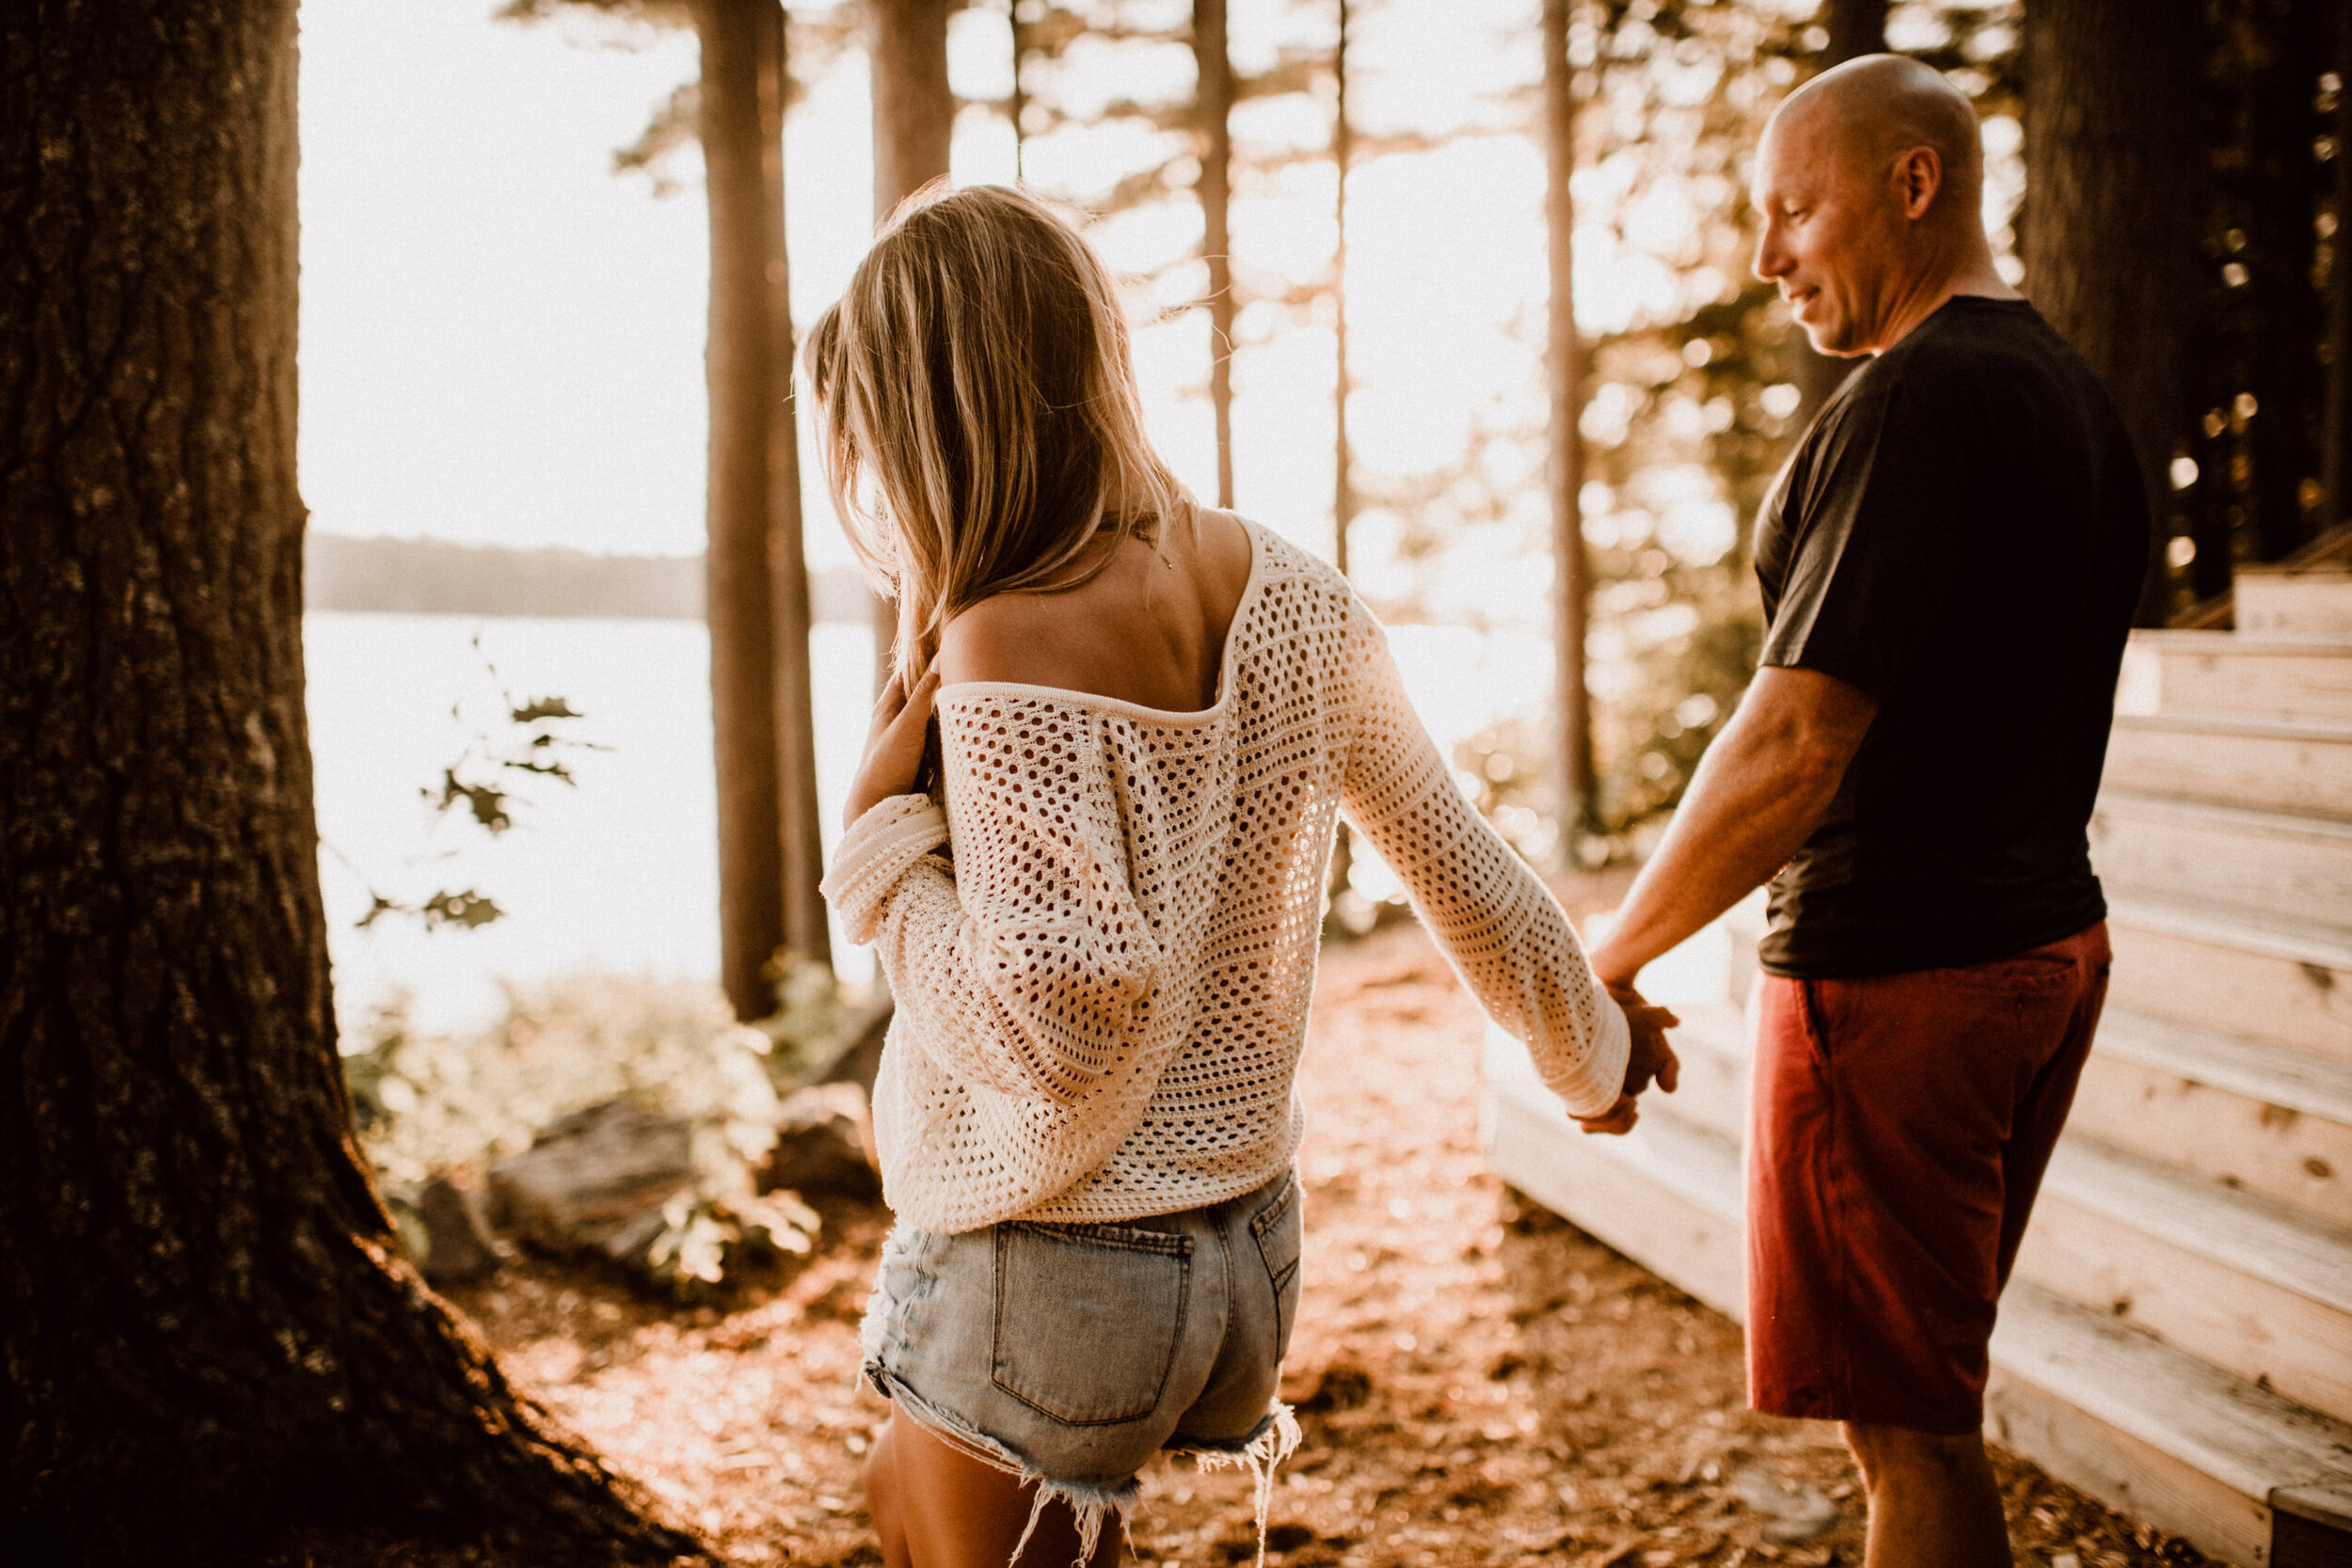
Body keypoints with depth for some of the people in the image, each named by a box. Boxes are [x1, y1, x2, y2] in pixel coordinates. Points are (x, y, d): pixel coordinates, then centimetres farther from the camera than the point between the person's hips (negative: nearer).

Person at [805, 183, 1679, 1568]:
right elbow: (1456, 855, 6)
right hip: (1251, 1238, 8)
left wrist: (884, 827, -15)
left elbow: (1051, 1028, -27)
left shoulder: (1008, 660, -23)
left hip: (1052, 1274, -8)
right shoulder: (1286, 590, -3)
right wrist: (1594, 1046, 22)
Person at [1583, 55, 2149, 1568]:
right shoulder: (2080, 397, 12)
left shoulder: (1915, 400, -18)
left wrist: (1606, 964, -15)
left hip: (1894, 974, -10)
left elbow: (1799, 738, -23)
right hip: (2050, 943, 10)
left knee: (1907, 1429, 1)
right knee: (1931, 1400, 21)